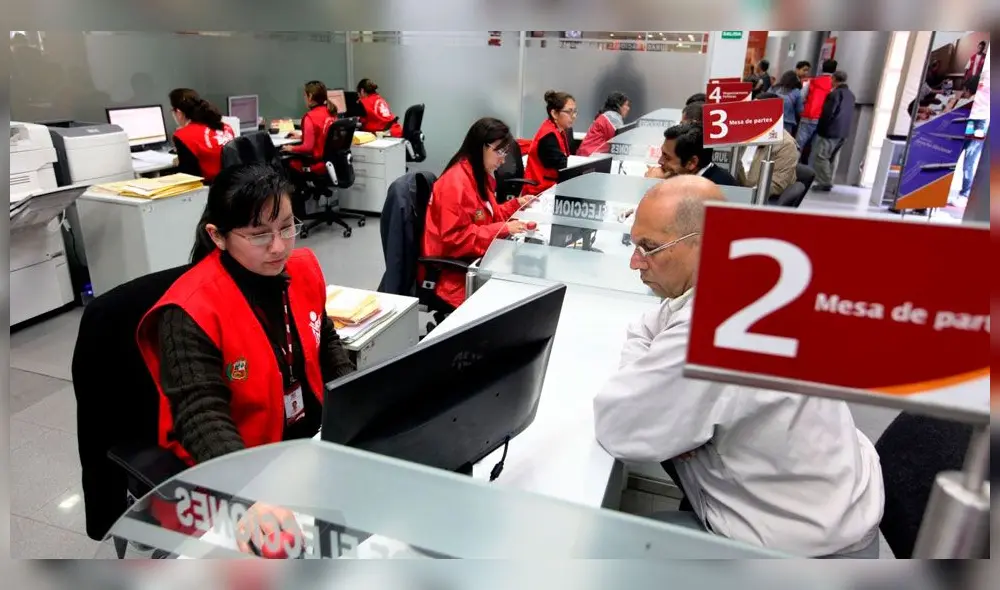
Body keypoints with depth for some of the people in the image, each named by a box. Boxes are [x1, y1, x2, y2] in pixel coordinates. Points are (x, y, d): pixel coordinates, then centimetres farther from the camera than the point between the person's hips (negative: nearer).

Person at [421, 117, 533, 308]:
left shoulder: (479, 175, 9)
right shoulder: (455, 183, -20)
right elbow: (456, 238, -23)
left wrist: (516, 204, 8)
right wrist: (504, 229, -23)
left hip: (474, 258, 9)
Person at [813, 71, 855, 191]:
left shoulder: (835, 93, -13)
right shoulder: (851, 95, 15)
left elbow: (827, 113, -16)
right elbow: (850, 115, 19)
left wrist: (820, 128, -6)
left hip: (830, 131, -9)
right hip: (843, 132, 9)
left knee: (822, 157, -5)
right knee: (830, 157, 16)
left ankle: (824, 182, -10)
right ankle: (828, 182, 17)